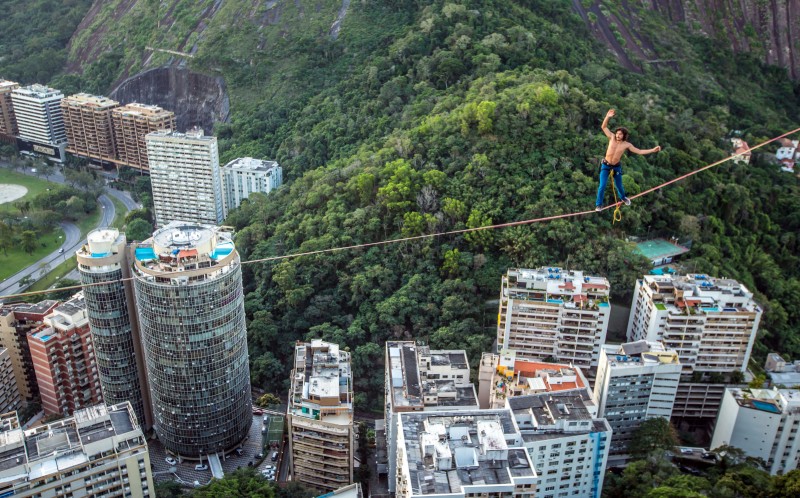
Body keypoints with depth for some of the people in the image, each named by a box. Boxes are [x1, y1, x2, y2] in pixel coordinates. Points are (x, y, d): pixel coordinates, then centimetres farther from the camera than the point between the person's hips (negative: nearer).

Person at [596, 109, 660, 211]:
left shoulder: (627, 144, -10)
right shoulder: (612, 137, -11)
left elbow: (639, 151, -5)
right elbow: (604, 127, -14)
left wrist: (653, 150, -14)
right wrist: (607, 117, -30)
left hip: (616, 167, 2)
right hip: (605, 165, -1)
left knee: (619, 185, 17)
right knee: (602, 185, -11)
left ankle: (623, 198, 49)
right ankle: (599, 204, 4)